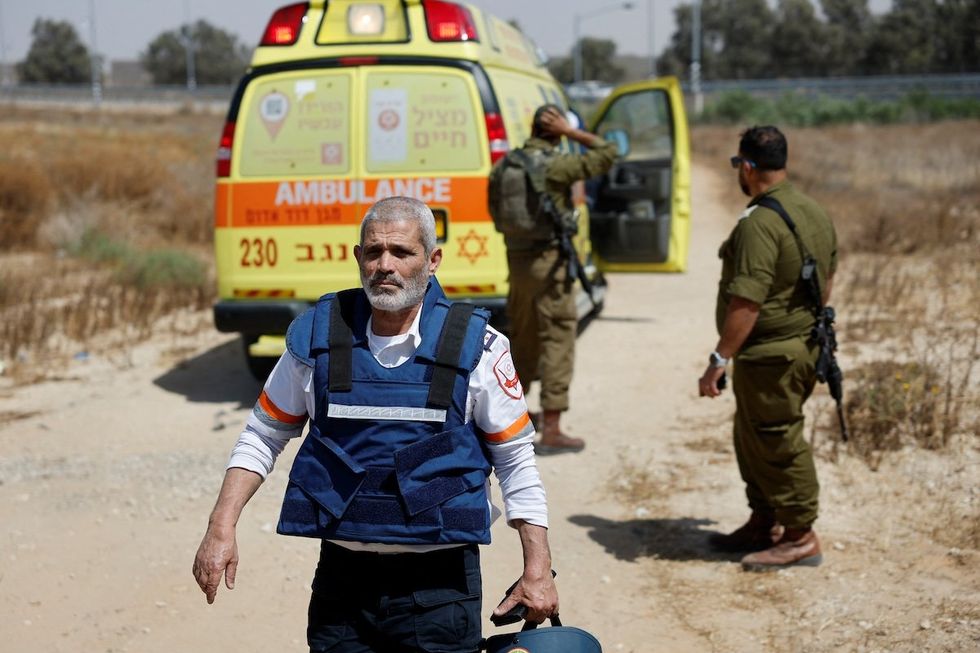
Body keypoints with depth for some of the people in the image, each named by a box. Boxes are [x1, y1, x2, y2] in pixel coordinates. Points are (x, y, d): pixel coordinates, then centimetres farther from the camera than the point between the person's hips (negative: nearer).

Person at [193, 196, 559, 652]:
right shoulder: (317, 335, -1)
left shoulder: (476, 347, -5)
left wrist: (538, 569, -1)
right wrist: (221, 528, 1)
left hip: (439, 585, -2)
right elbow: (263, 435, 10)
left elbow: (515, 459, 2)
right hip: (342, 579, 2)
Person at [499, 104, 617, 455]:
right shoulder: (556, 165, -15)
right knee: (557, 342, -3)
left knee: (524, 338, 21)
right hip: (548, 261, -7)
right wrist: (571, 132, -6)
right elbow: (608, 154, -11)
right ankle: (551, 431, -5)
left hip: (517, 258, 7)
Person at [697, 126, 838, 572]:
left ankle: (800, 538, 11)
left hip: (770, 355, -10)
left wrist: (719, 360, -22)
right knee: (751, 437, 21)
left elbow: (746, 302, -26)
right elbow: (827, 280, 19)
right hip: (806, 347, 10)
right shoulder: (816, 214, 9)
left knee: (777, 445, 1)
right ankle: (763, 524, 31)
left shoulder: (759, 224, -22)